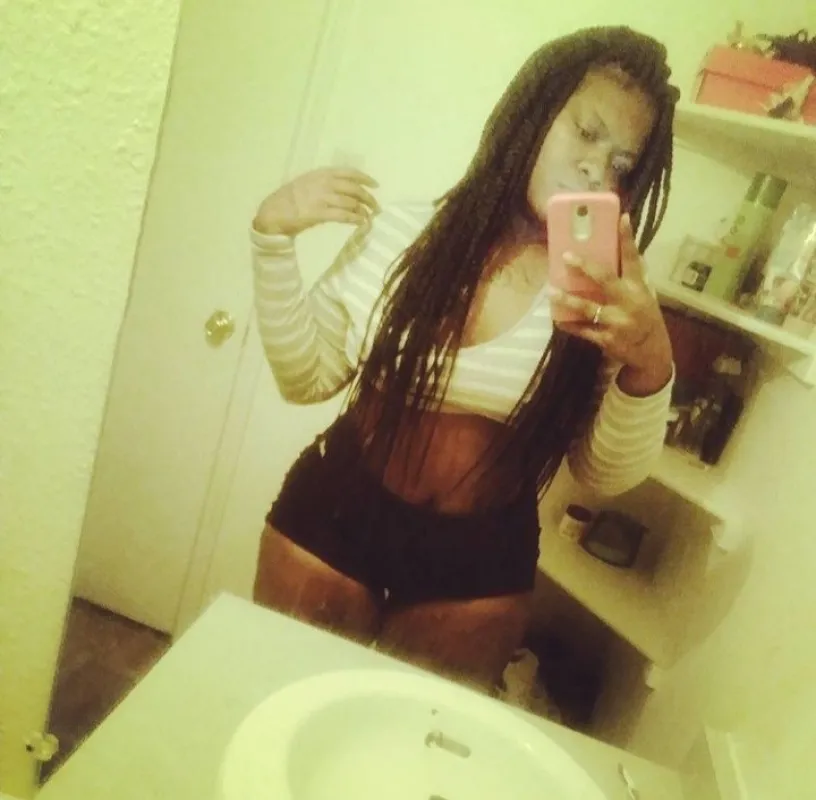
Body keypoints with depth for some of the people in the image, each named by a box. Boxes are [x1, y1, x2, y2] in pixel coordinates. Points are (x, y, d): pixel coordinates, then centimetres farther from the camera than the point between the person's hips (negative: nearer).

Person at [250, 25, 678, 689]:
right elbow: (305, 376, -1)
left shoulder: (611, 293, -6)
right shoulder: (402, 231, -6)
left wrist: (649, 366, -26)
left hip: (478, 568, 0)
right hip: (331, 524, 1)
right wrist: (274, 237, -12)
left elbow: (608, 476, -7)